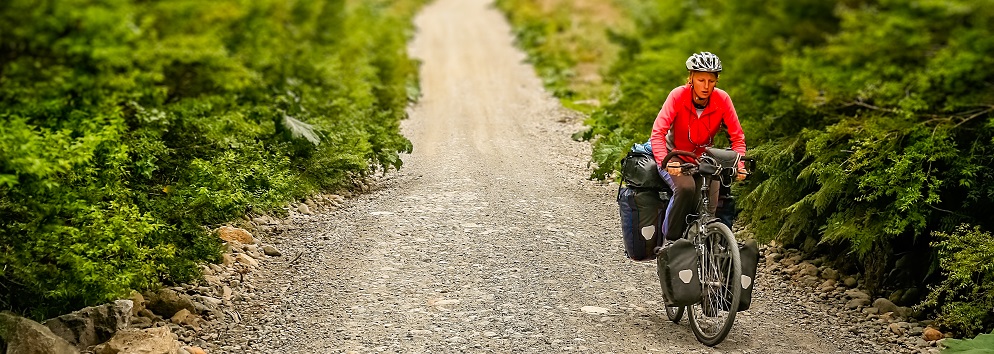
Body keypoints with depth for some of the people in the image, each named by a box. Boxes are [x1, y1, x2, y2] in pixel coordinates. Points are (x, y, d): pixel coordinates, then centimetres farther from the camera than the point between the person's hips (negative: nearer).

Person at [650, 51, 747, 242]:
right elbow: (658, 132, -29)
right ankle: (670, 239, -15)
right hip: (676, 157, -3)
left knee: (709, 208, -15)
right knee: (686, 188, -33)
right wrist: (664, 162, -46)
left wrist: (739, 165, -30)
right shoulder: (678, 95, -22)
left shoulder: (722, 99, -16)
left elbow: (737, 136, -13)